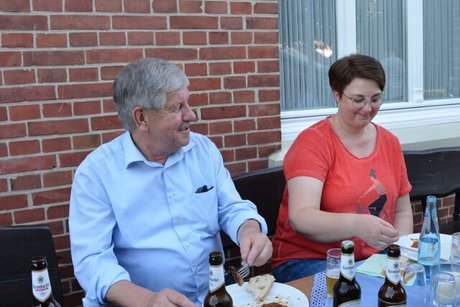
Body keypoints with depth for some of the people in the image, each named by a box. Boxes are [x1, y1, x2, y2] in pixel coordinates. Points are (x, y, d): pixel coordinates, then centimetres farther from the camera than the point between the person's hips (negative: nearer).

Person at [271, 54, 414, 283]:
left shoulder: (390, 143, 9)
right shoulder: (313, 142, -10)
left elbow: (402, 211, 16)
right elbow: (301, 218, -22)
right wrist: (356, 225, -39)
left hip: (374, 259, 6)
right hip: (308, 258, -6)